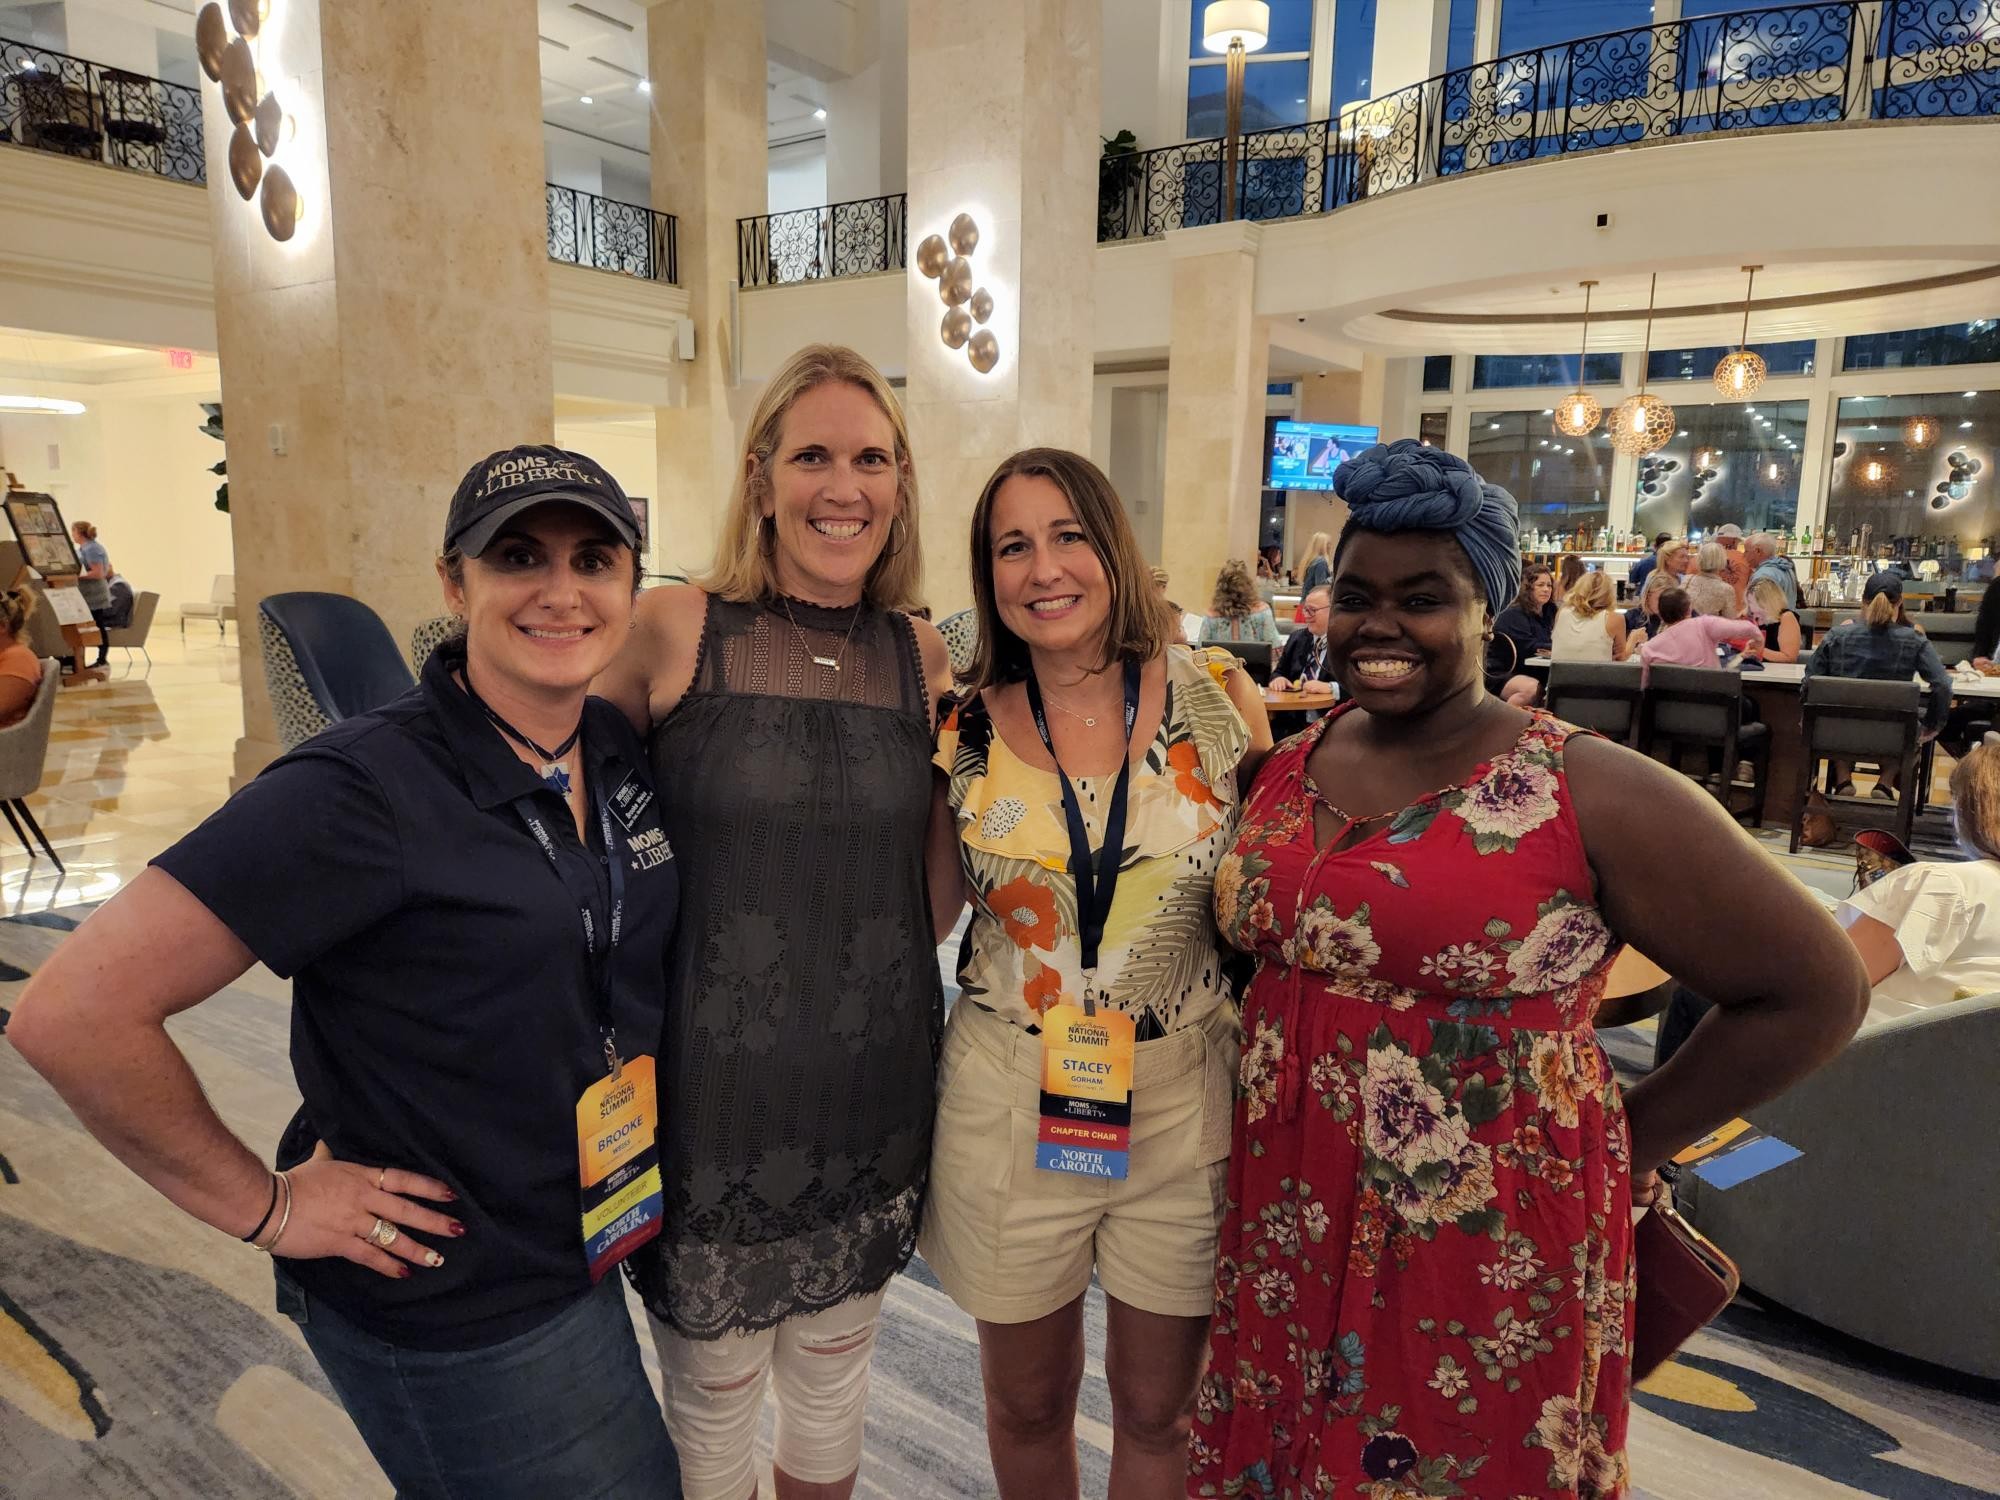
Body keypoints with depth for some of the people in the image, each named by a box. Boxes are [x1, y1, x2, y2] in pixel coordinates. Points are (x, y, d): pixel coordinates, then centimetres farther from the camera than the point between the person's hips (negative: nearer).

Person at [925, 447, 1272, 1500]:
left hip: (1183, 1099, 0)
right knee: (1027, 1405, 20)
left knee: (1160, 1410, 19)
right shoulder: (967, 730, -4)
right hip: (1007, 1106, 1)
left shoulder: (1217, 696, -6)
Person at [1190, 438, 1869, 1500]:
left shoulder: (1589, 793, -14)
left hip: (1486, 1258, -5)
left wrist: (1621, 1142, -6)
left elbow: (1813, 991, -8)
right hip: (1286, 1230, 5)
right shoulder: (1289, 768, 2)